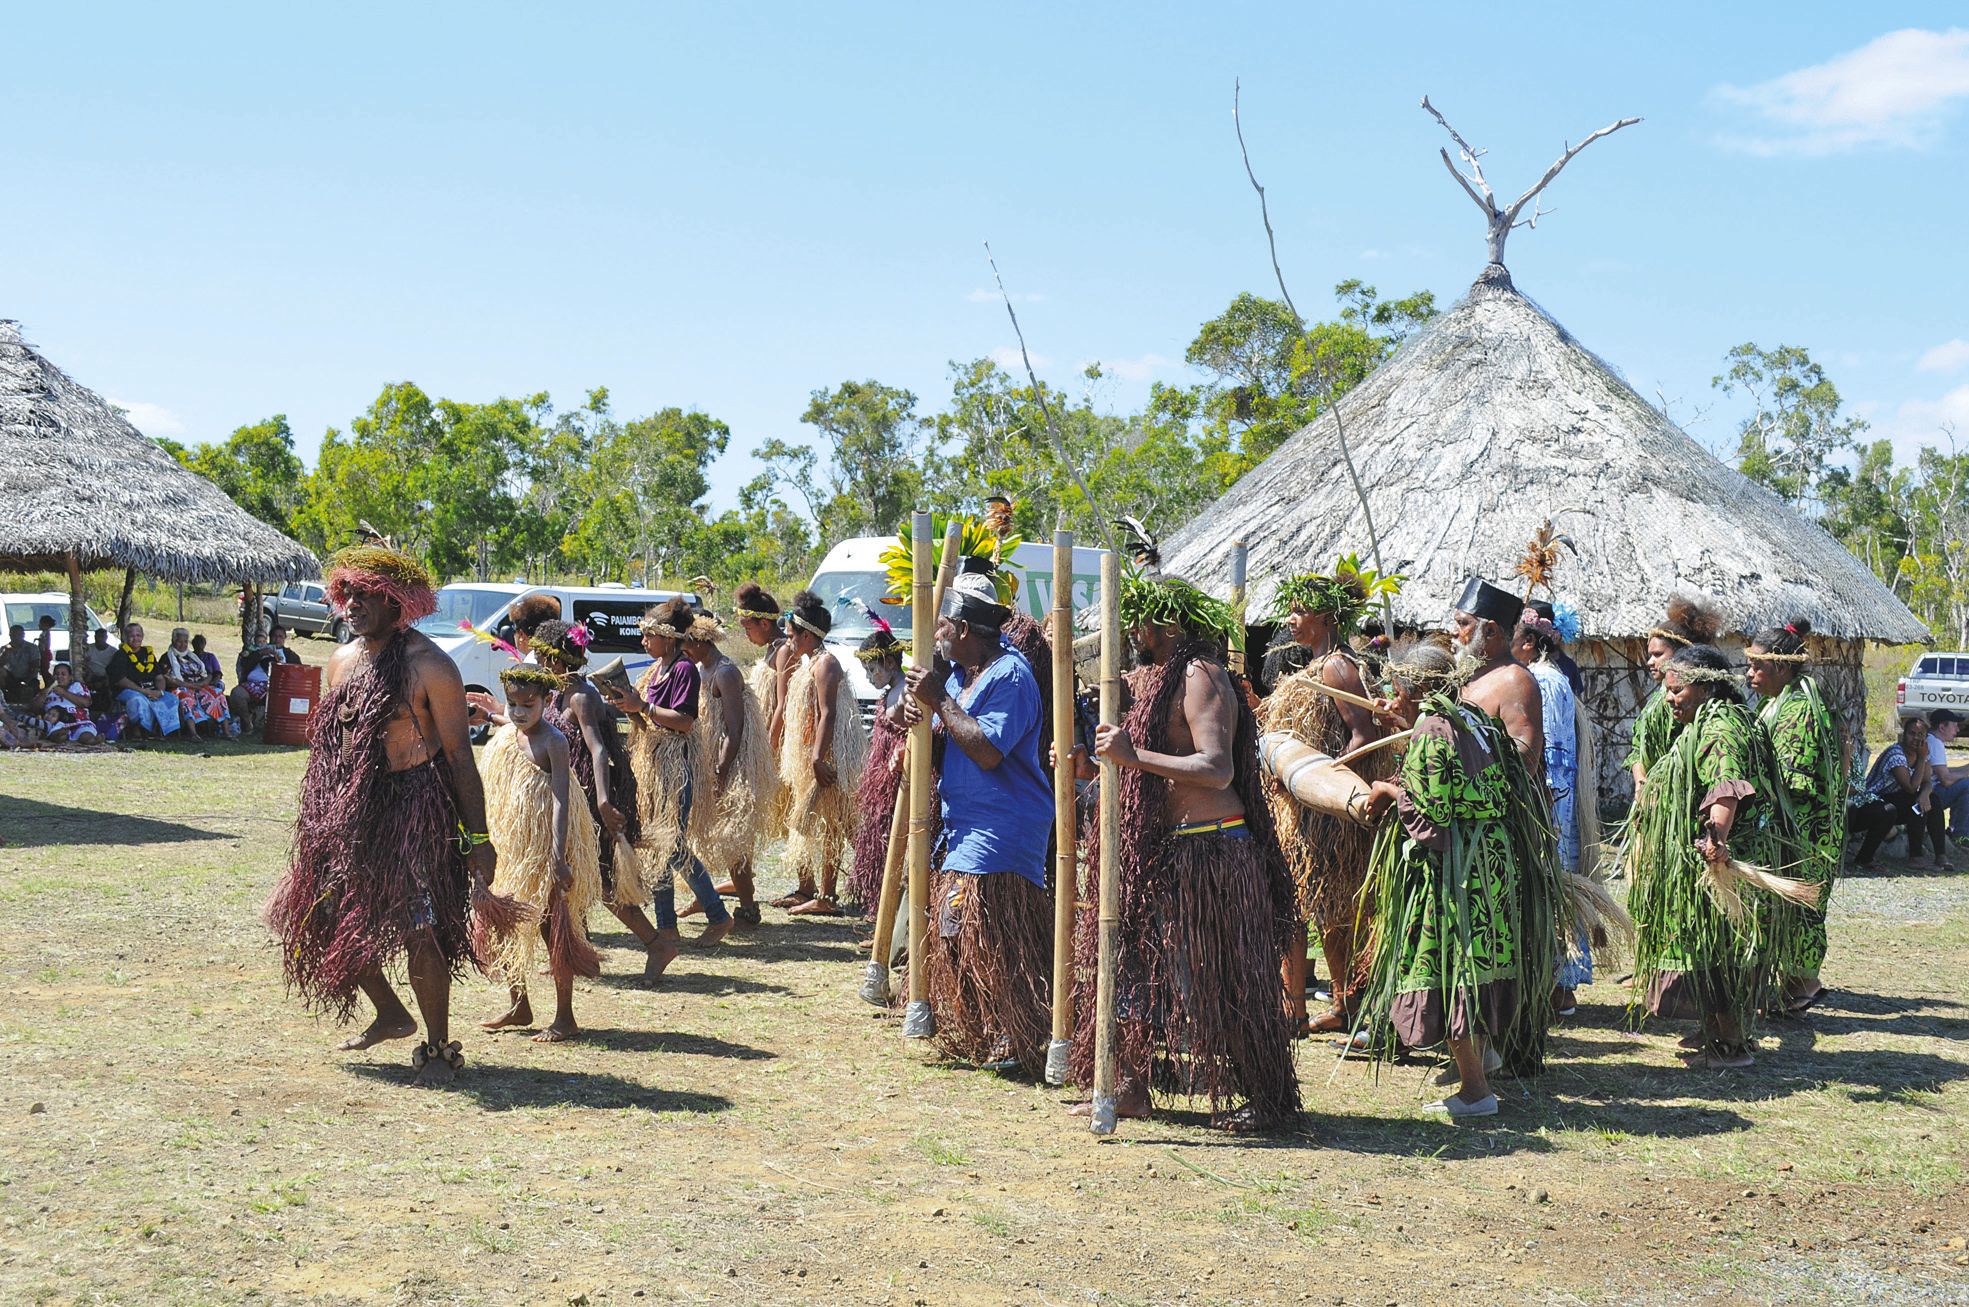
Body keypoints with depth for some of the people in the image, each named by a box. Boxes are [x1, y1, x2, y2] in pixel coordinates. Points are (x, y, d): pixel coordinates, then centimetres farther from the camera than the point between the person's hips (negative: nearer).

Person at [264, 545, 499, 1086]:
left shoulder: (429, 666, -12)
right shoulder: (341, 662, 9)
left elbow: (459, 754, -12)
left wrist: (478, 837, -14)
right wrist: (320, 816, 21)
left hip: (413, 807, -7)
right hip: (349, 809, 7)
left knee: (420, 931, -10)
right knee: (332, 918, 11)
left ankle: (439, 1048, 6)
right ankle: (390, 1013, 33)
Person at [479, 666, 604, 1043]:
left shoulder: (554, 742, -15)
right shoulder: (506, 736, 8)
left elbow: (560, 800, -20)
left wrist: (558, 857, -27)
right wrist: (487, 845, 17)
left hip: (545, 848, -8)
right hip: (511, 848, 8)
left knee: (553, 932, -2)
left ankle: (565, 1018, 7)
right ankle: (519, 1006, 28)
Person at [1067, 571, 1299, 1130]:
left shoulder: (1201, 677, -15)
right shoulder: (1152, 679, 15)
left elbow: (1218, 769, -26)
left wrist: (1134, 755, -30)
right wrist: (1092, 762, 9)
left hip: (1207, 851, -10)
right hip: (1157, 849, 10)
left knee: (1218, 982, -3)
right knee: (1134, 961, 10)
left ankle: (1265, 1099, 8)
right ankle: (1129, 1087, 18)